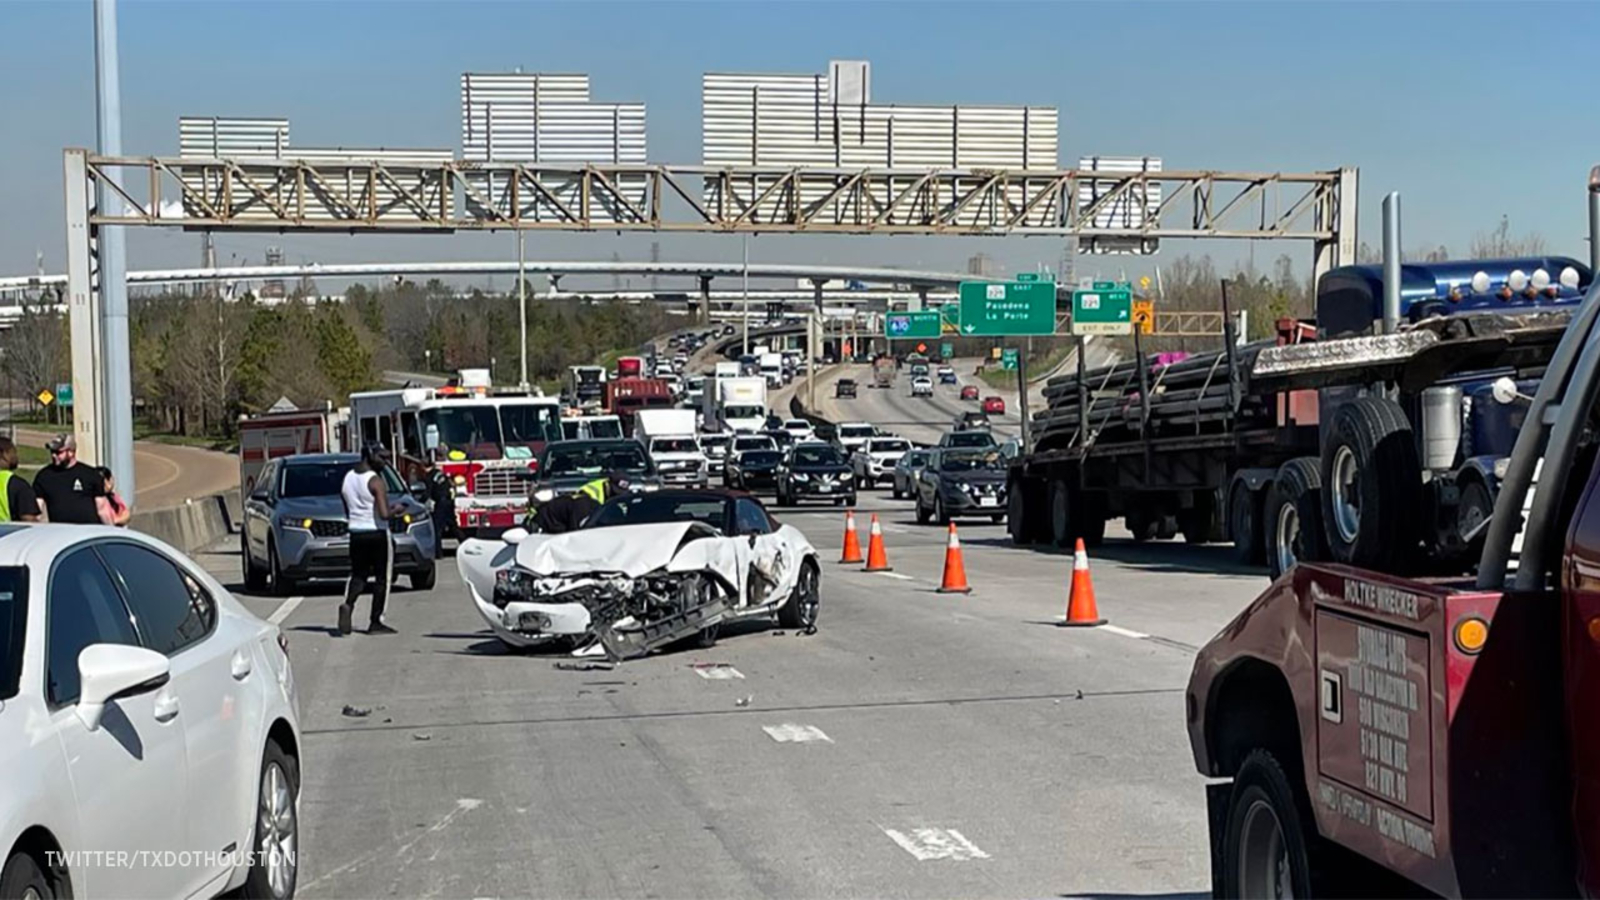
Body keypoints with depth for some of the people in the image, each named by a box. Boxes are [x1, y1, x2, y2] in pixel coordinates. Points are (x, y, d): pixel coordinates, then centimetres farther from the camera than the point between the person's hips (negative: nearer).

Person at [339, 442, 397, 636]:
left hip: (356, 534, 6)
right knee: (382, 578, 6)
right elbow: (384, 513, -24)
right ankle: (375, 622, 6)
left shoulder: (347, 478, 6)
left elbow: (347, 513, 14)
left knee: (358, 575, 15)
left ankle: (348, 605, -12)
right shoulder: (375, 481, -15)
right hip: (377, 534, -6)